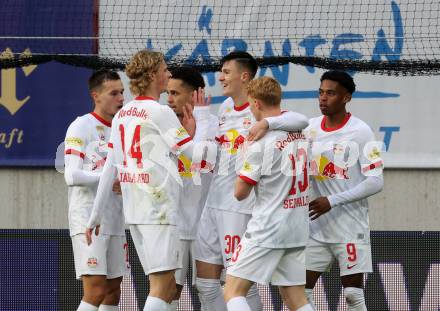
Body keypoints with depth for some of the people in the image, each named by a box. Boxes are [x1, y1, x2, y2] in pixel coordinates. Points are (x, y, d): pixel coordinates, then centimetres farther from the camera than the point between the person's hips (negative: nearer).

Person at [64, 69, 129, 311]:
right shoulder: (82, 127, -6)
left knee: (113, 290, 7)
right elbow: (72, 176, -15)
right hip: (88, 220, -8)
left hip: (114, 222, 8)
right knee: (96, 290, -16)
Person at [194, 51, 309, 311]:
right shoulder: (226, 107, 13)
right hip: (214, 202, 8)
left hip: (240, 206, -8)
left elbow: (301, 121, -29)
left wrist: (266, 123, -41)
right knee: (205, 280, 8)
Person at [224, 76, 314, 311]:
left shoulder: (262, 142, -14)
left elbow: (240, 192, -7)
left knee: (233, 290, -4)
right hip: (298, 228, 7)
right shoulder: (299, 132, 6)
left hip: (267, 230, -7)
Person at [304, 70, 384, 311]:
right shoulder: (311, 128, 7)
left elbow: (375, 182, -12)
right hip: (316, 226, 5)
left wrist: (333, 201, -18)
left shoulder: (360, 132, -9)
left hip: (350, 228, -5)